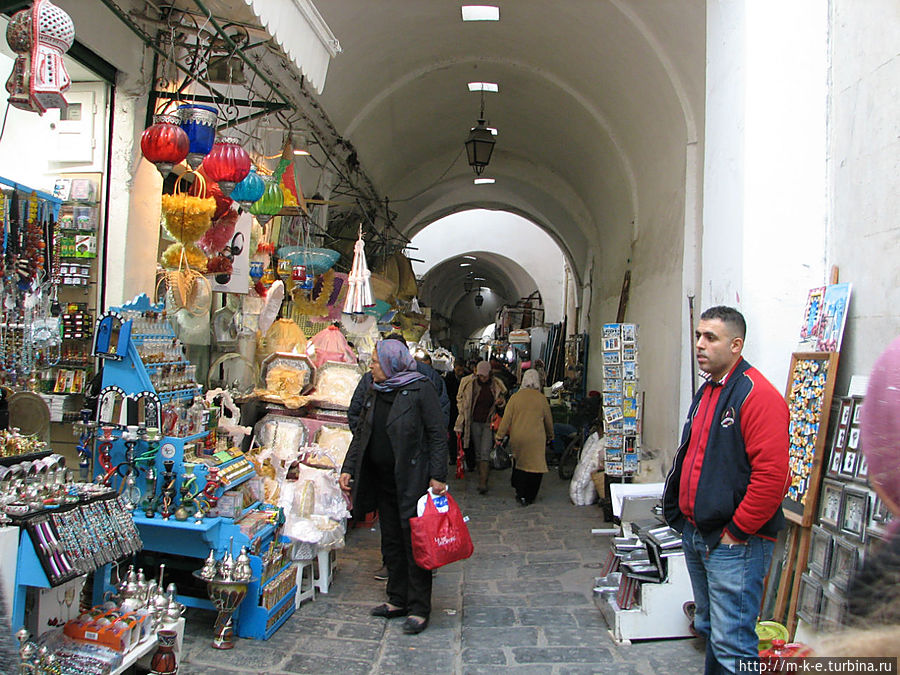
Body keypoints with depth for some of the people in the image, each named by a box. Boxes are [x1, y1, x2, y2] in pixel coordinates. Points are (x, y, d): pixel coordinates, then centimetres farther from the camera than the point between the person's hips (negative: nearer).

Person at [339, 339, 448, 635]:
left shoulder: (420, 389, -10)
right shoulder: (374, 392, 11)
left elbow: (437, 434, -12)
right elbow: (360, 433, 15)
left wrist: (437, 475, -16)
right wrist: (348, 468, 6)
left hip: (412, 480, -7)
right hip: (382, 479, 7)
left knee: (414, 542, -1)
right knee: (391, 541, 15)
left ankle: (419, 609, 10)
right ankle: (398, 600, 28)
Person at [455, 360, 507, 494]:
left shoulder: (496, 385, 0)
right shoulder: (470, 384, -3)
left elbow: (503, 400, 18)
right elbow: (462, 402, 5)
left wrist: (501, 402, -9)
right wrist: (460, 426, 2)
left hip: (489, 423, -1)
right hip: (475, 423, 1)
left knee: (485, 453, -11)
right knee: (478, 453, 8)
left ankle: (483, 483, -12)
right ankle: (482, 478, 20)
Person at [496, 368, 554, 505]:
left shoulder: (515, 397, -4)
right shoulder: (542, 398, -2)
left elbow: (506, 419, -3)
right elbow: (548, 420, 8)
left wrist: (499, 436, 4)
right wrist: (550, 435, 24)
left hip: (518, 438, 1)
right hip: (537, 439, -1)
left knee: (519, 464, 18)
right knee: (535, 465, 8)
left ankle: (520, 493, 19)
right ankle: (529, 497, 11)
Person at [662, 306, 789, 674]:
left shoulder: (757, 395, -17)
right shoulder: (707, 391, 14)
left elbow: (771, 474, -24)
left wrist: (736, 531, -18)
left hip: (734, 543, -9)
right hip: (695, 534, 9)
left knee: (732, 645, -4)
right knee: (709, 628, 21)